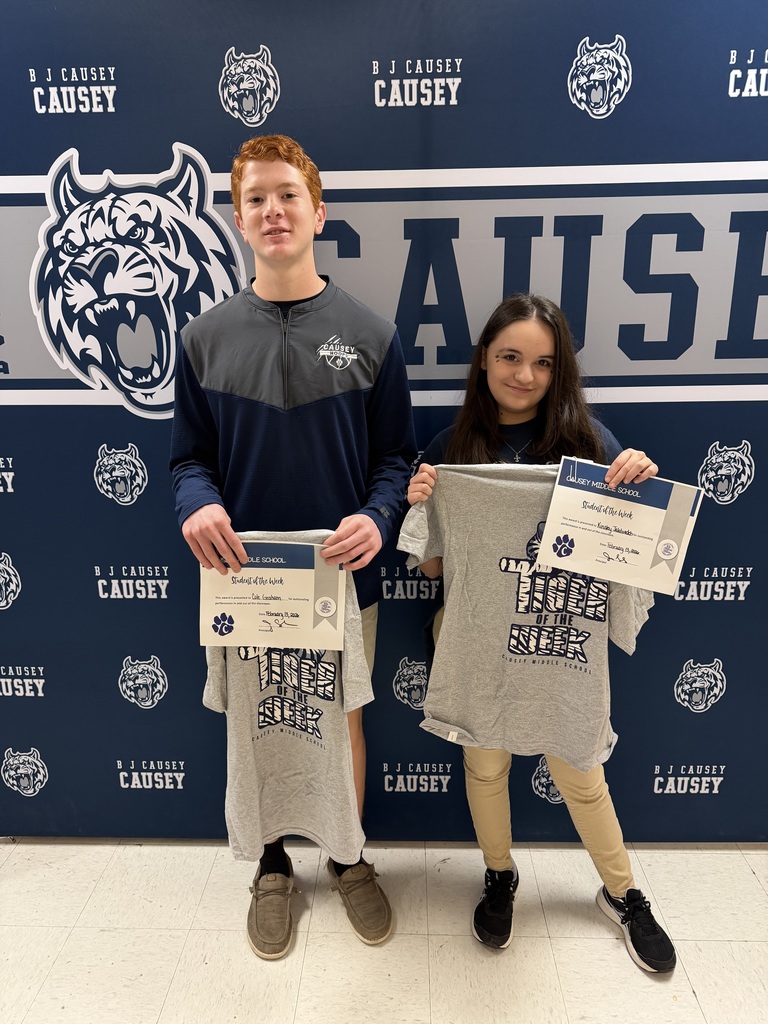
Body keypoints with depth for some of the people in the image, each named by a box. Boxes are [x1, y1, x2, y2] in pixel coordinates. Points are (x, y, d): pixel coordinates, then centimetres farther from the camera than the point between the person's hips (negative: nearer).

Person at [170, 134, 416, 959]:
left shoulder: (369, 333, -3)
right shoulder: (205, 337, 0)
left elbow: (396, 456, -1)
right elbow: (189, 456, 3)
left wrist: (377, 518, -20)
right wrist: (198, 504, -19)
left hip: (344, 576, 0)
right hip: (244, 579, 1)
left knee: (344, 720, 16)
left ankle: (349, 859, 43)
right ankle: (273, 865, 43)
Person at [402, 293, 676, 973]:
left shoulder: (587, 439, -6)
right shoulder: (453, 448, -3)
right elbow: (434, 568, 2)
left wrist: (644, 484, -19)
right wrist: (419, 504, -15)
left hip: (563, 638, 0)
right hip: (478, 641, 1)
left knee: (578, 772, 15)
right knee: (485, 764, 17)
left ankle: (623, 894, 43)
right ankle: (500, 877, 46)